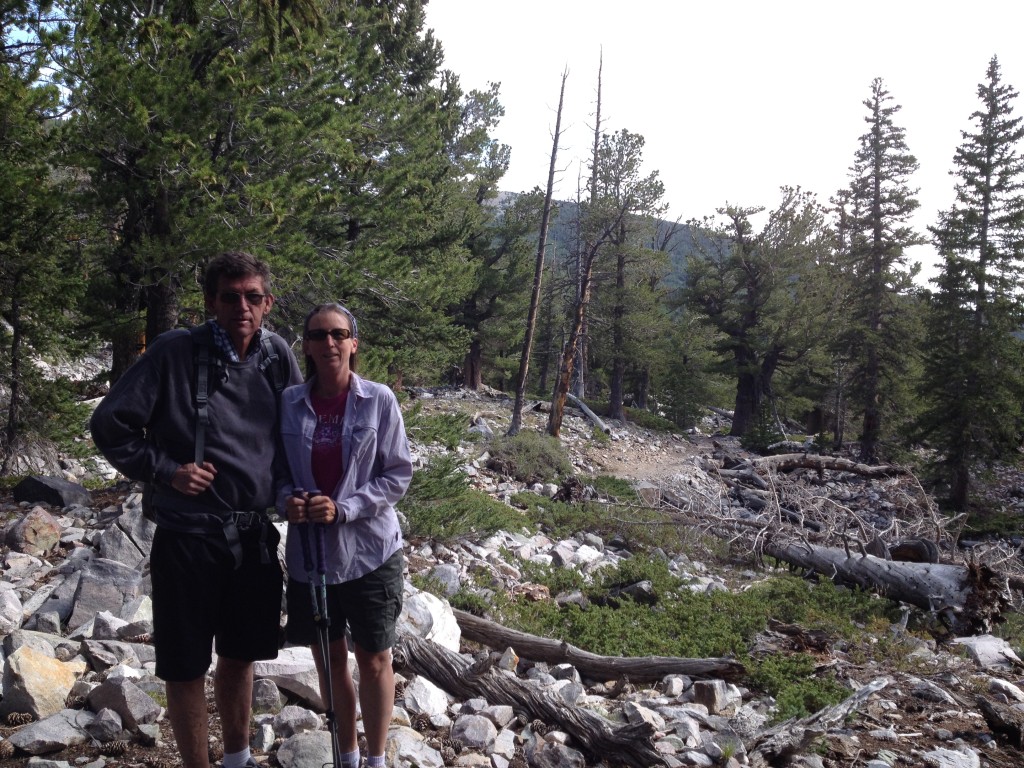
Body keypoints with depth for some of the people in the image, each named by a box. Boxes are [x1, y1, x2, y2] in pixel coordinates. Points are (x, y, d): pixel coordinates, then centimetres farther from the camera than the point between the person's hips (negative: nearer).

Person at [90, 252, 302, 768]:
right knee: (187, 668, 8)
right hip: (188, 537, -4)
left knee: (240, 656, 19)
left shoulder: (277, 355, 0)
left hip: (255, 536, 4)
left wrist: (286, 487, 4)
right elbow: (110, 425, -8)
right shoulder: (175, 352, -12)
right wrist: (165, 470, -13)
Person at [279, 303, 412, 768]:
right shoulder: (289, 403, -3)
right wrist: (286, 500, -15)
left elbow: (398, 474, -7)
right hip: (309, 551, 2)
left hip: (369, 551, -2)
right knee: (329, 660, 16)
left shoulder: (379, 401, -9)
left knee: (373, 661, 11)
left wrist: (344, 508, -18)